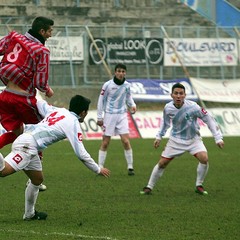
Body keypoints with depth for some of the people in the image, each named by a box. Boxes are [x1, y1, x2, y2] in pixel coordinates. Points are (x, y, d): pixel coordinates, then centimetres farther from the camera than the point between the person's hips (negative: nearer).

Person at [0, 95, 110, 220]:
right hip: (27, 144, -9)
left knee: (37, 179, 21)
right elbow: (81, 154, -3)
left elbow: (39, 103, 37)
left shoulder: (58, 110, 19)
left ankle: (29, 214, 28)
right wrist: (98, 170, 8)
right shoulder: (73, 123, -2)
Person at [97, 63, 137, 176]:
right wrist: (99, 117, -1)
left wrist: (133, 105, -5)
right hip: (109, 115, -2)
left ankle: (130, 167, 1)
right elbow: (101, 100, -1)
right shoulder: (107, 85, -8)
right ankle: (100, 167, 8)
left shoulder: (127, 85, 0)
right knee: (105, 143, 0)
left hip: (122, 116, 2)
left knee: (126, 141, -7)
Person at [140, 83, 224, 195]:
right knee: (162, 163, -1)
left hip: (193, 139, -2)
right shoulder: (168, 108, -15)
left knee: (204, 158, -23)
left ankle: (199, 186, -2)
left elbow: (209, 119, -15)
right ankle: (149, 187, 18)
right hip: (176, 139, 2)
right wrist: (159, 136, 11)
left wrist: (218, 138, -16)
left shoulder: (192, 107, -25)